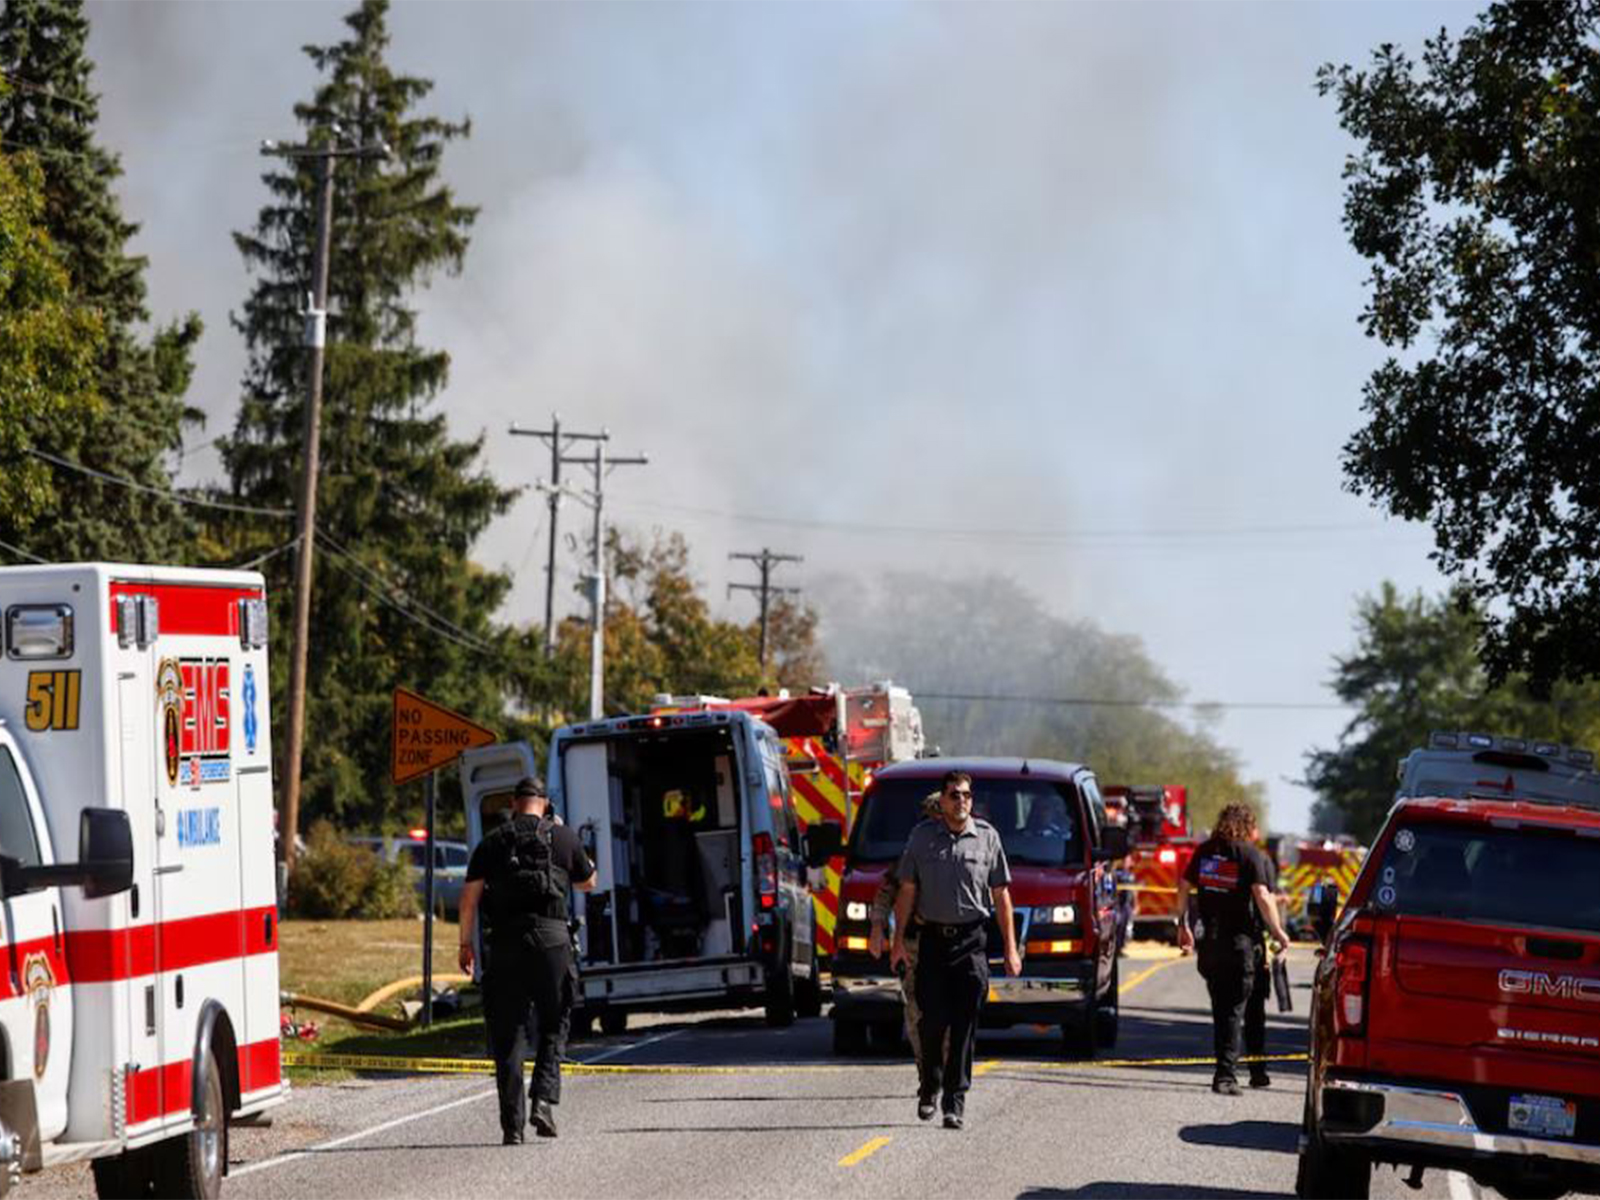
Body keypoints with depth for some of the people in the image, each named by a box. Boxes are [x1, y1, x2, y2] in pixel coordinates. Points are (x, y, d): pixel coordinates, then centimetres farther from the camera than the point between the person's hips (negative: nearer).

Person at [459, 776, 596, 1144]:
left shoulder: (492, 842, 7)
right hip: (551, 939, -1)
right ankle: (543, 1099, -6)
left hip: (503, 942, 1)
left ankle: (511, 1123, 1)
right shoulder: (563, 838, 7)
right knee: (554, 1026, 14)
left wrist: (466, 942, 9)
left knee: (507, 1034, 4)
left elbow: (470, 895, 1)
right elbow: (588, 883, 23)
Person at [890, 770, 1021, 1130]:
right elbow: (907, 891, 9)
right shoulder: (921, 836, 6)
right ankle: (928, 1087, 21)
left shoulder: (987, 837, 6)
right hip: (932, 938, 0)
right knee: (933, 1020, -1)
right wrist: (899, 939, 1)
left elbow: (1001, 895, 8)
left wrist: (1010, 948, 4)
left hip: (972, 941, 0)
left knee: (964, 1024, -4)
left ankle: (955, 1100, -1)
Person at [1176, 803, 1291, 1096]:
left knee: (1222, 1008, 11)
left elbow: (1184, 887, 12)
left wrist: (1183, 925, 21)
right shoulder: (1253, 856, -6)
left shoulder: (1204, 852, 8)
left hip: (1211, 941, 4)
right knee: (1243, 1009, 5)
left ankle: (1226, 1074, 10)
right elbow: (1262, 896, -16)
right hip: (1242, 941, -4)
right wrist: (1278, 933, -10)